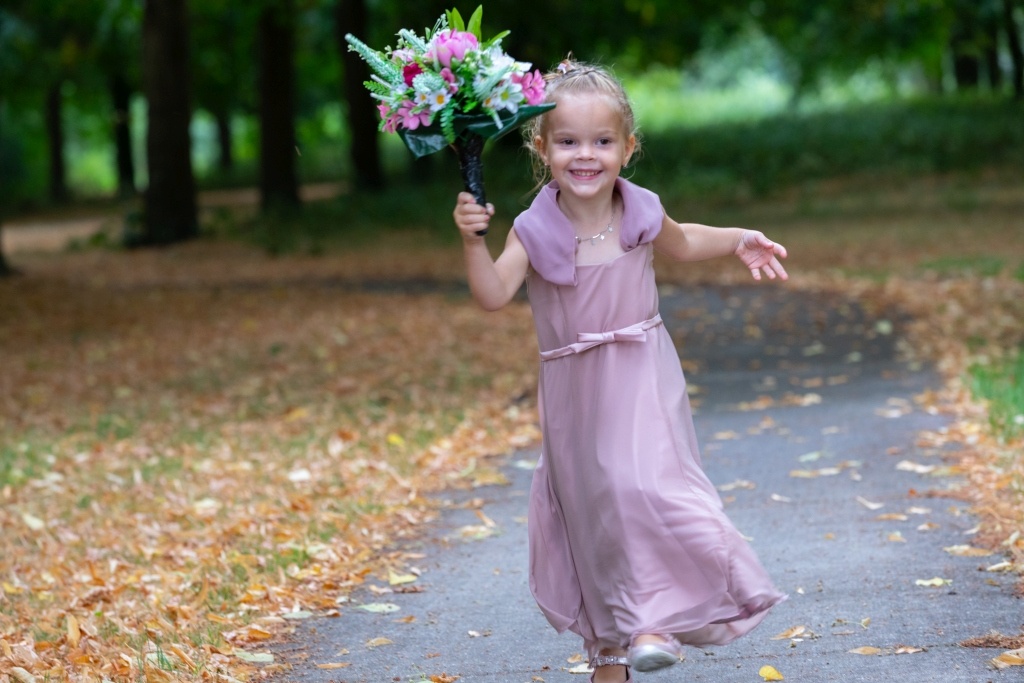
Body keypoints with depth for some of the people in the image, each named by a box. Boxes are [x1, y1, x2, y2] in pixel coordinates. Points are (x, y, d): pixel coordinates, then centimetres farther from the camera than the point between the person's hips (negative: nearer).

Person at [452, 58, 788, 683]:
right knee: (593, 509, 11)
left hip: (640, 380, -1)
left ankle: (658, 619, -14)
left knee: (646, 485, -23)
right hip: (573, 391, 1)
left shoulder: (641, 214, -4)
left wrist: (739, 241, 8)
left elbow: (683, 242, 20)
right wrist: (474, 240, -37)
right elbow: (493, 294, -24)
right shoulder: (535, 231, -11)